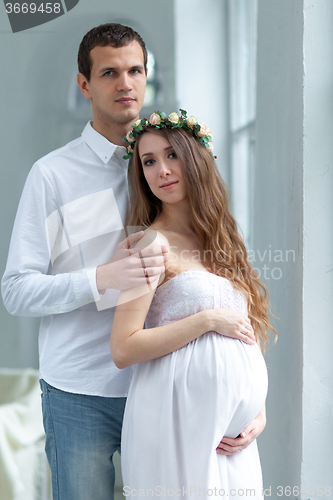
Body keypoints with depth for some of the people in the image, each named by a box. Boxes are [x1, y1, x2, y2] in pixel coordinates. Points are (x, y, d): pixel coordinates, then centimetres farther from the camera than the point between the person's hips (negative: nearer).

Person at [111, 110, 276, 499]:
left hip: (232, 428, 7)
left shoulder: (217, 238, 11)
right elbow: (123, 350, -16)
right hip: (177, 423, -6)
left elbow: (248, 333, 14)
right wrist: (208, 320, -15)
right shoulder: (154, 243, -9)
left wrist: (257, 416, 3)